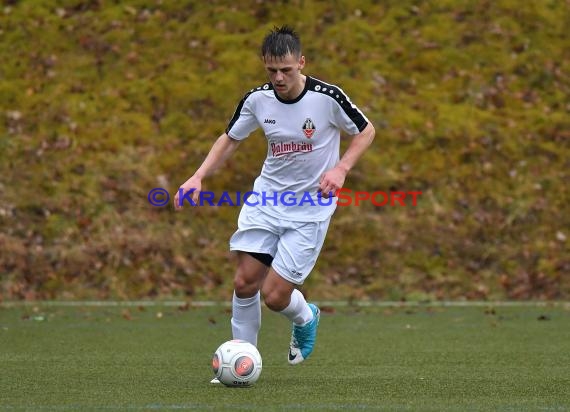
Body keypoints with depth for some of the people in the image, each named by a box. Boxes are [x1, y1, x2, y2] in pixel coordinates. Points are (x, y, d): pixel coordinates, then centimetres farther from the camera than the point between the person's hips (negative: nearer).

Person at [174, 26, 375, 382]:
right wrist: (198, 177, -3)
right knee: (245, 282, -4)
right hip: (266, 199, 4)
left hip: (310, 209, -4)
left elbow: (366, 131, -2)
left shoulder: (327, 97, -17)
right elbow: (230, 139, 10)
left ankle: (306, 319, 28)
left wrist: (341, 168, -17)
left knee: (274, 295, -9)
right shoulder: (258, 99, -6)